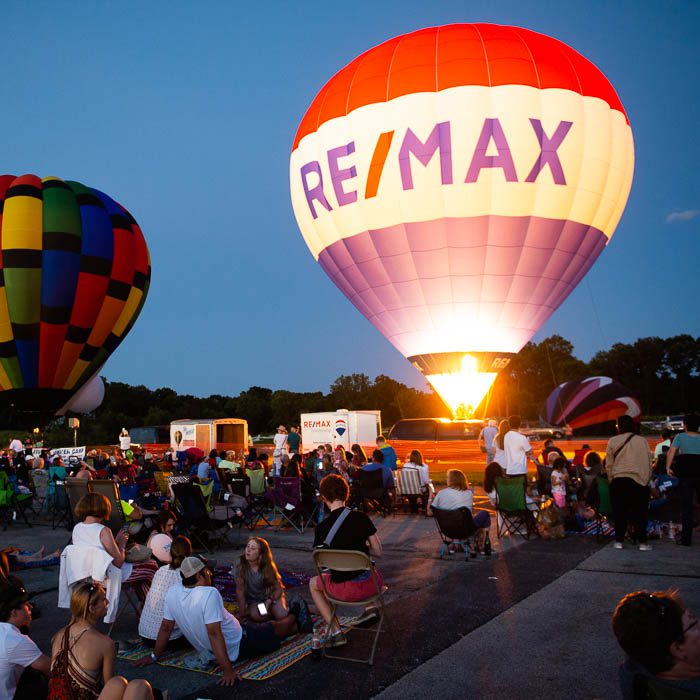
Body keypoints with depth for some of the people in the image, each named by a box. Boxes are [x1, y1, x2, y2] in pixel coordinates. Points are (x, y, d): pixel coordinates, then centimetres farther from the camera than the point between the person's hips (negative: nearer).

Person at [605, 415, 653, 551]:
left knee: (620, 512, 6)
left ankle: (619, 541, 8)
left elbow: (609, 464, 2)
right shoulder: (642, 441, 2)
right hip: (639, 480, 0)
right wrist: (647, 479, 14)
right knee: (640, 512, 6)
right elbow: (649, 463, 6)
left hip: (618, 480, 0)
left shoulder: (613, 441, 0)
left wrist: (611, 479, 12)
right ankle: (642, 542, 7)